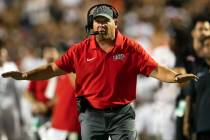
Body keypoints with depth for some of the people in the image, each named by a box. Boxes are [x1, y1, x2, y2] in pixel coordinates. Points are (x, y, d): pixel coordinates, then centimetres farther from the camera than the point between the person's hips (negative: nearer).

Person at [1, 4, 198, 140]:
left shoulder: (131, 48, -4)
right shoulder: (80, 50, 0)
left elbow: (154, 69, -8)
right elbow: (54, 68, 2)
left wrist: (174, 77, -26)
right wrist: (26, 75, -7)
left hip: (122, 114, -1)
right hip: (92, 115, 2)